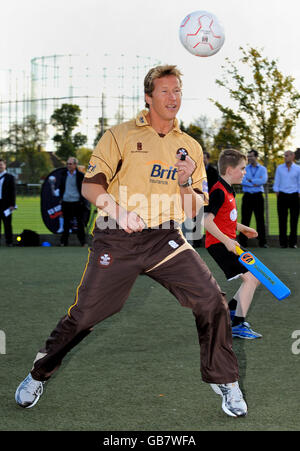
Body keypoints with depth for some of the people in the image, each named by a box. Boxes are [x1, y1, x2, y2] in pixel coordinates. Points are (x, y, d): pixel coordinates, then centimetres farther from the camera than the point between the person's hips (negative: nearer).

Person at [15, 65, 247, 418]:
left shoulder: (189, 147, 11)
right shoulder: (120, 135, 1)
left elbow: (193, 211, 10)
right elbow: (90, 186, -5)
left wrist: (185, 184, -11)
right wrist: (118, 210, -22)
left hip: (165, 238, 2)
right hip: (116, 239, -2)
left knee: (211, 301, -14)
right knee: (84, 314, -1)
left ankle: (223, 380, 5)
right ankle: (38, 375, 23)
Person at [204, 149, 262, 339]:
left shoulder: (229, 190, 15)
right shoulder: (219, 192, -17)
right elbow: (207, 221, -25)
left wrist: (242, 228, 27)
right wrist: (226, 241, -25)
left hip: (228, 242, 10)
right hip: (219, 244, -10)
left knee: (256, 277, 14)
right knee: (250, 277, -16)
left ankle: (230, 309, 25)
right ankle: (238, 325, -12)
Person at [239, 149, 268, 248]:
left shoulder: (262, 169, 7)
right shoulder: (244, 169, 8)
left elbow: (264, 180, -11)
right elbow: (241, 181, -8)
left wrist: (250, 180, -9)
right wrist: (255, 183, -12)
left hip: (258, 196, 0)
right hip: (247, 196, 0)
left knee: (260, 219, 1)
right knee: (245, 219, -2)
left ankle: (262, 242, 6)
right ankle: (243, 242, 1)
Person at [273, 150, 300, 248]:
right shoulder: (279, 168, 9)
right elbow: (276, 182, 10)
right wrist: (277, 195, 1)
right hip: (282, 195, 1)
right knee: (282, 220, -2)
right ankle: (283, 242, 3)